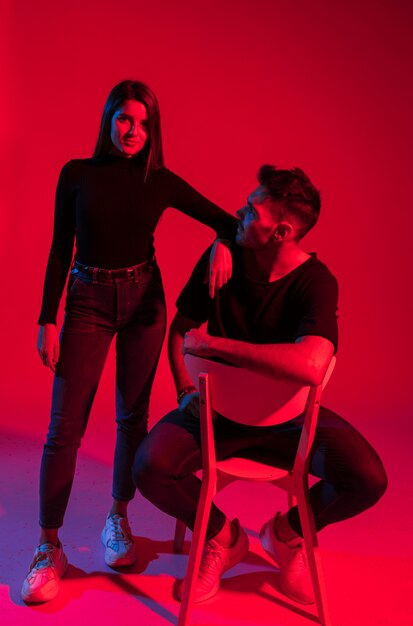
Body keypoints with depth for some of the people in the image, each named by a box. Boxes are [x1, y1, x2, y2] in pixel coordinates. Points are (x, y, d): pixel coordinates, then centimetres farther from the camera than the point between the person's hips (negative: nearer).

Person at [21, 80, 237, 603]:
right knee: (65, 425, -4)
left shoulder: (161, 182, 2)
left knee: (132, 416, 8)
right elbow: (60, 250, 1)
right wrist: (48, 320, -2)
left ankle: (118, 520, 28)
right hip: (88, 300, -1)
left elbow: (228, 220, 4)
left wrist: (222, 245, -19)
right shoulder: (76, 174, 0)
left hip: (143, 300, 2)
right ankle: (49, 548, 9)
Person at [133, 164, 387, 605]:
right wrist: (185, 390, -7)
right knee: (150, 467, -24)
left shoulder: (316, 282, -20)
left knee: (367, 478, -24)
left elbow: (310, 366, -41)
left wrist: (212, 344, -35)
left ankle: (288, 532, 11)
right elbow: (180, 328, 6)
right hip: (219, 408, 2)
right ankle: (221, 535, 10)